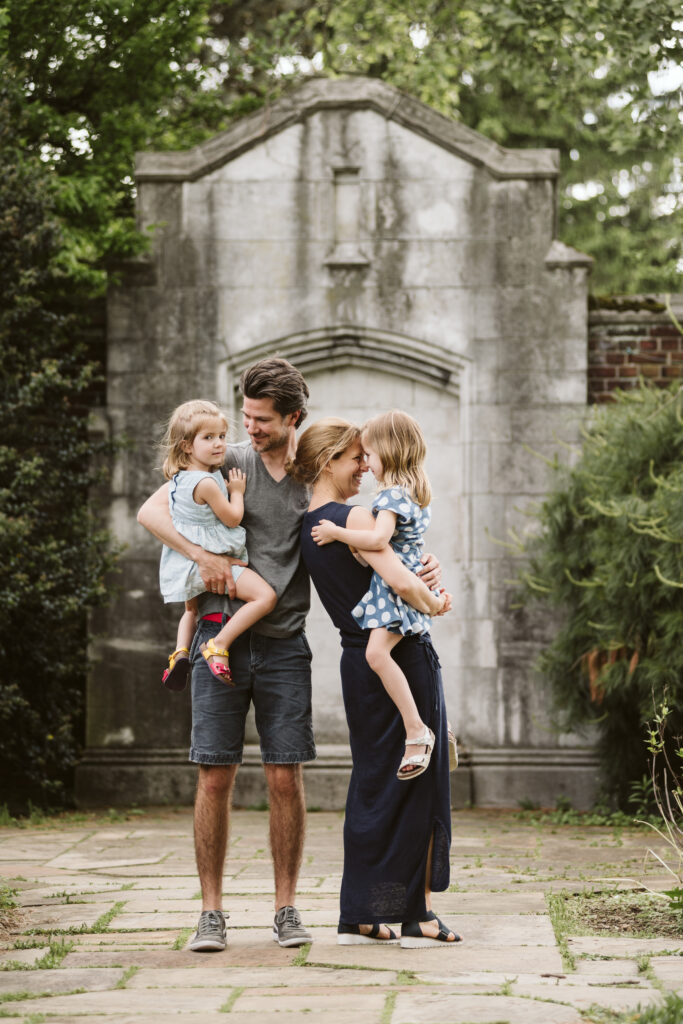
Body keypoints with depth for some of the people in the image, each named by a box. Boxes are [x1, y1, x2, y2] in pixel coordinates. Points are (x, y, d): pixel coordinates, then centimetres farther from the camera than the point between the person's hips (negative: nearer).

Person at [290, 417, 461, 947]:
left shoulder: (309, 528, 11)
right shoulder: (354, 519, -17)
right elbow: (401, 583, -28)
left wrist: (425, 570, -1)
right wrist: (435, 603, -8)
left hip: (359, 660, 9)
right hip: (403, 656, -9)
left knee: (372, 784, 13)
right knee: (419, 783, 0)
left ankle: (358, 917, 14)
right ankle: (418, 914, 4)